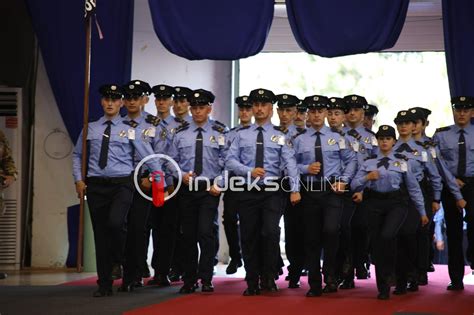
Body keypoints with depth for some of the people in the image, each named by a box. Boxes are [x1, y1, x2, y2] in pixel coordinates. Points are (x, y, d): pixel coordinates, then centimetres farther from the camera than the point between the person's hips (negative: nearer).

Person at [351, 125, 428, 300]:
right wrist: (367, 177, -14)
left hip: (396, 203, -2)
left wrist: (422, 212, 8)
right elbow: (354, 185, 6)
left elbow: (413, 187, 8)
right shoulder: (369, 163, 11)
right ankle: (383, 289, 15)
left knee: (387, 236, -27)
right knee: (376, 243, 3)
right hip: (375, 203, 2)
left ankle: (388, 272, -4)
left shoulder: (403, 161, 8)